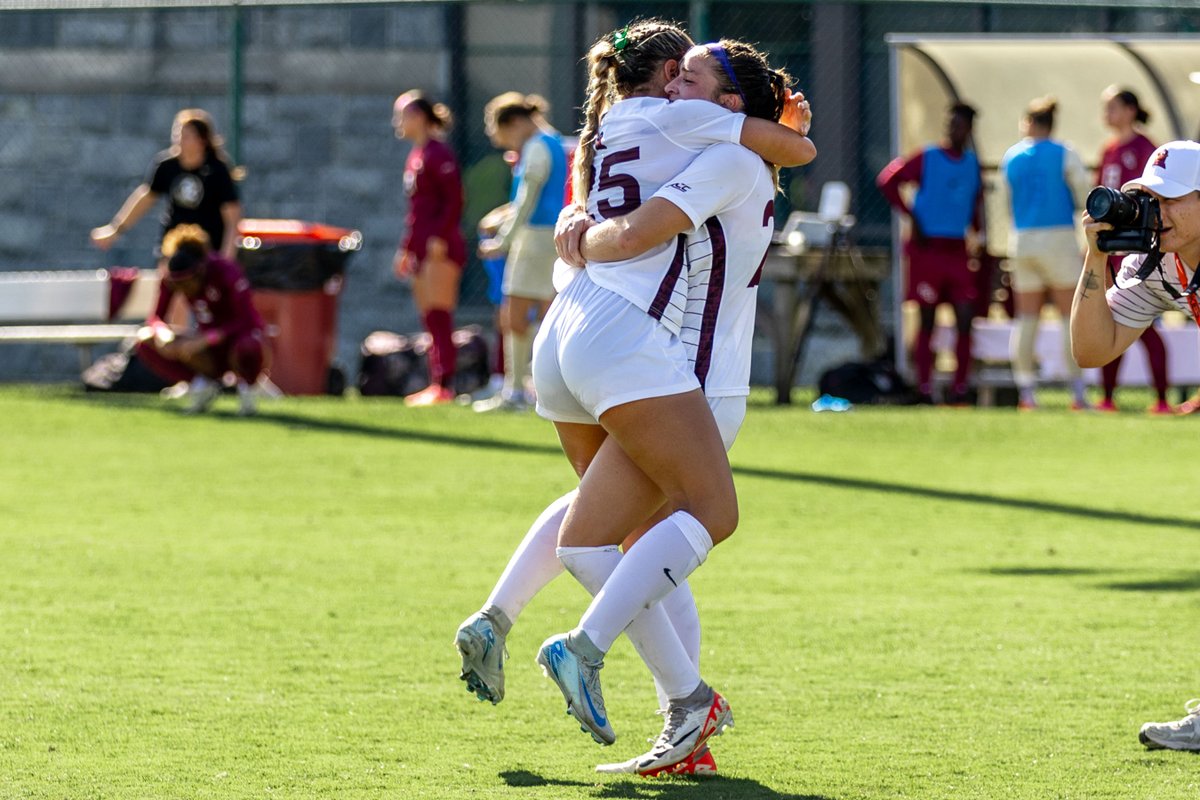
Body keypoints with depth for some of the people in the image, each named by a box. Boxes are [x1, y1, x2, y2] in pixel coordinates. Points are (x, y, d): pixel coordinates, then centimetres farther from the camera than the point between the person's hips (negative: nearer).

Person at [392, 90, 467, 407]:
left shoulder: (438, 153, -10)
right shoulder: (415, 156, 19)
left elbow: (454, 200, -18)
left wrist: (440, 238, -24)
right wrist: (405, 249, 23)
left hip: (442, 247, -10)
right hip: (422, 249, 10)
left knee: (438, 317, -13)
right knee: (430, 319, 8)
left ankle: (445, 384, -16)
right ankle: (436, 384, 9)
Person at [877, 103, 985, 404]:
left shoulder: (972, 163, 12)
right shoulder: (927, 159, -3)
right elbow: (887, 181, -5)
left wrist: (979, 233, 10)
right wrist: (911, 217, -9)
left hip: (958, 251, 4)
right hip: (928, 248, -4)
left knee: (965, 319, -2)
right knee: (927, 320, -1)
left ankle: (961, 388, 3)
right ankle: (924, 388, 2)